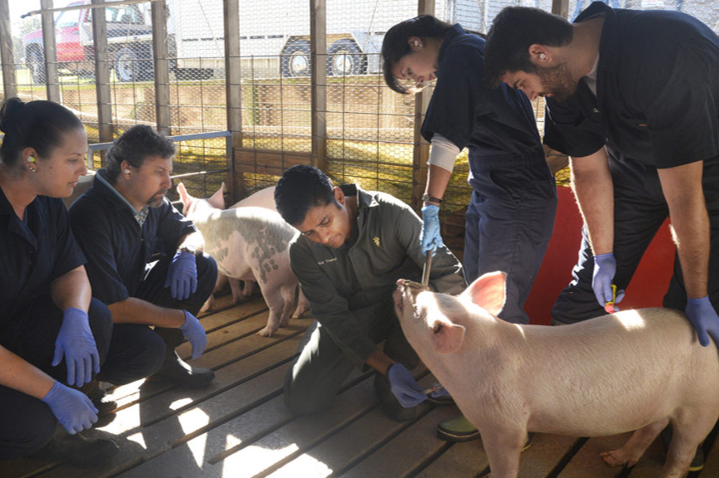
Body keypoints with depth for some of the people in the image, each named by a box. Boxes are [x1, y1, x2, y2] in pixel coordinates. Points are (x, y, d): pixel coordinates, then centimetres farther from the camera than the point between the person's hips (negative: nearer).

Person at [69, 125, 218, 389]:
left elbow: (190, 233, 13)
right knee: (147, 349, -36)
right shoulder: (90, 216, -31)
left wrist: (186, 253, -13)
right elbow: (113, 307, -33)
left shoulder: (152, 203, -6)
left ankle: (165, 356, 4)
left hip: (133, 293, 8)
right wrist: (182, 319, -25)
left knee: (204, 267, -4)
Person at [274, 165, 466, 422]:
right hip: (350, 318, 3)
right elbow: (333, 315, -17)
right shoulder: (302, 250, -15)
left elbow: (452, 275, -23)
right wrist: (387, 367, -30)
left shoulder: (391, 214, -24)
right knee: (300, 399, -13)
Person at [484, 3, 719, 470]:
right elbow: (590, 172, -6)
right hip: (634, 164, 6)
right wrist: (604, 257, -5)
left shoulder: (662, 62, -39)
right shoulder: (564, 80, -15)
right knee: (588, 290, 4)